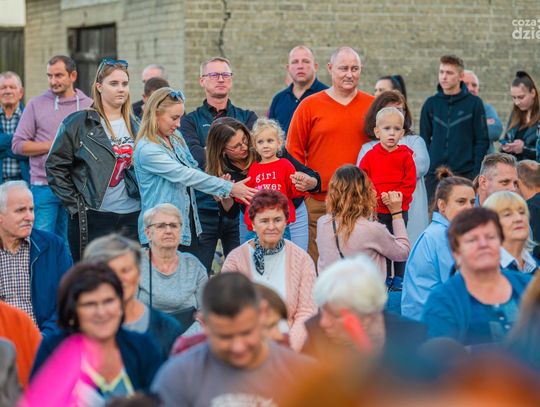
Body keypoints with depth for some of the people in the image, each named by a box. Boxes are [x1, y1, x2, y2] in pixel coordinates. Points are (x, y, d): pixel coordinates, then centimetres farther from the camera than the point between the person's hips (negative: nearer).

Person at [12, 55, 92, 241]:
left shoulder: (89, 106, 7)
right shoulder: (36, 104, 4)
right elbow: (18, 144, 1)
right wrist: (52, 145, -10)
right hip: (44, 186, -1)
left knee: (71, 244, 7)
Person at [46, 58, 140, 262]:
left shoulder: (136, 127, 14)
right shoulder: (77, 123, -2)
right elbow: (55, 167, -2)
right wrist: (75, 205, -8)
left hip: (132, 219, 5)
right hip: (92, 220, -4)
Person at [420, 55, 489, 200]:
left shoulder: (474, 103, 1)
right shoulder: (431, 104, 8)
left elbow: (482, 141, 1)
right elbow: (424, 139, 11)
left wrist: (475, 172, -7)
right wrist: (425, 168, 0)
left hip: (466, 174, -2)